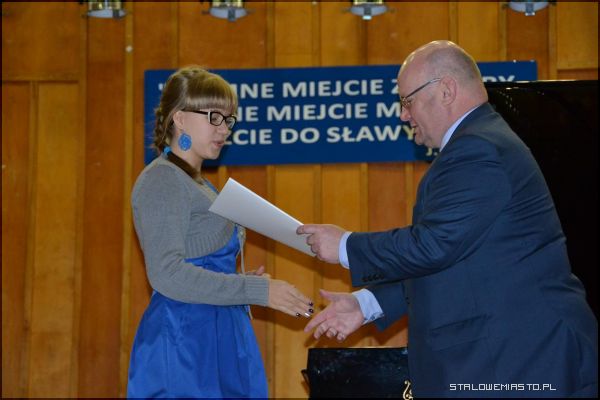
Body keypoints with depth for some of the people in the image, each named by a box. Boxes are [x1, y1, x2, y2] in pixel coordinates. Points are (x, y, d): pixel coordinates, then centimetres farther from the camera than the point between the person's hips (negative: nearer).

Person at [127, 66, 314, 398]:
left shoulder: (197, 184, 19)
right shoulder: (162, 179, -9)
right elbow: (167, 274, -20)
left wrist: (244, 283, 7)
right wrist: (258, 291, -21)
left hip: (217, 339, 9)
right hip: (184, 339, -9)